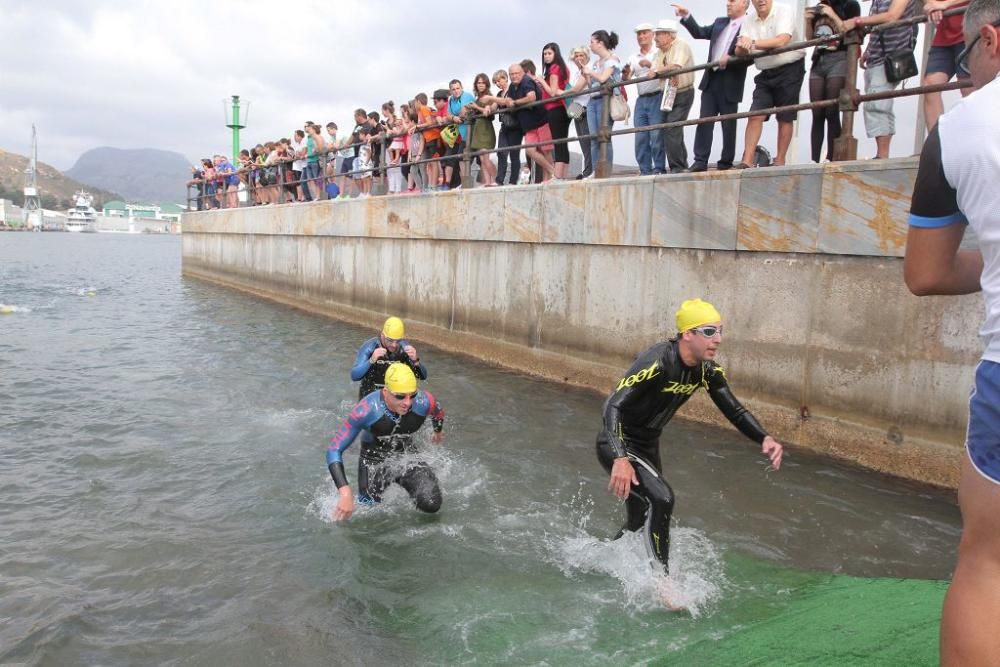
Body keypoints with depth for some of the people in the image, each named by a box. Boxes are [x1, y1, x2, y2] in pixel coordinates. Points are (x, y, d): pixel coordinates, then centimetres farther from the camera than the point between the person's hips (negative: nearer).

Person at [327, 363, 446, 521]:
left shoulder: (424, 402, -25)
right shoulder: (367, 410, -32)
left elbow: (438, 413, 3)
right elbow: (334, 450, -27)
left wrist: (438, 432, 25)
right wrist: (345, 492, -37)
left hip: (408, 457, 2)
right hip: (373, 461, -1)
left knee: (431, 505, -19)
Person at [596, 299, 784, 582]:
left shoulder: (707, 370, -6)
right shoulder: (657, 363, -30)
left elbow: (734, 410, 1)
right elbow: (613, 406, -34)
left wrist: (764, 439, -18)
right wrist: (620, 460, -46)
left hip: (648, 447, 8)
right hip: (617, 446, -8)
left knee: (640, 525, 17)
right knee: (661, 498, -27)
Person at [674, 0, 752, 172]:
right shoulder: (720, 22, 15)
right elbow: (699, 33, 15)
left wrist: (730, 60, -19)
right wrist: (686, 16, 5)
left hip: (730, 84, -6)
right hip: (711, 80, 6)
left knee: (728, 125, 1)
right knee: (704, 121, 0)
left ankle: (726, 163, 8)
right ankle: (700, 160, -1)